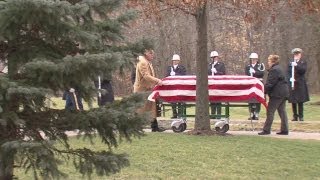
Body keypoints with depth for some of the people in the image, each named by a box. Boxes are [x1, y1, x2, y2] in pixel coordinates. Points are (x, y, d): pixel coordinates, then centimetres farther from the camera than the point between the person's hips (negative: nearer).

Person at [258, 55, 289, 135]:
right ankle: (285, 130, 10)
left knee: (270, 111, -5)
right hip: (284, 93, 10)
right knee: (282, 111, 10)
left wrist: (264, 91, -10)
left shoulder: (274, 70, -14)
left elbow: (270, 83, -18)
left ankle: (266, 130, -4)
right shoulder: (279, 69, 19)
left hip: (277, 94, -10)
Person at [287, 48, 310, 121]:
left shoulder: (303, 62, 5)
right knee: (293, 101, 1)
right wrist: (290, 78, -16)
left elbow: (303, 70, -10)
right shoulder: (291, 63, 9)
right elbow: (288, 72, 2)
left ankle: (301, 116, 2)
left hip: (300, 84, -2)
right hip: (292, 84, 2)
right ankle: (295, 116, 9)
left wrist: (297, 65, -22)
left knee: (300, 101, -3)